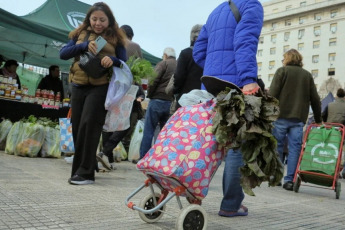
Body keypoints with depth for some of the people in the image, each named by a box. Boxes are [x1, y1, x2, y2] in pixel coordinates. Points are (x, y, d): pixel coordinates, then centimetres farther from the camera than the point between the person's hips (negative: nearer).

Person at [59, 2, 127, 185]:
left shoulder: (115, 38, 6)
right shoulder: (80, 33, 13)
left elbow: (124, 63, 5)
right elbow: (63, 53, 2)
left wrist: (113, 60, -18)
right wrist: (84, 45, -13)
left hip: (101, 87, -4)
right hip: (79, 86, 4)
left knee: (88, 126, -13)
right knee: (77, 127, 5)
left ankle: (86, 172, -6)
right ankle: (82, 168, 21)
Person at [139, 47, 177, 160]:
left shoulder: (163, 63, 1)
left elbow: (153, 80, -10)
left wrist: (149, 94, 1)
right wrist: (173, 96, 7)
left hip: (158, 100, -5)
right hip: (172, 103, 5)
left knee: (148, 131, 0)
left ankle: (143, 157, 0)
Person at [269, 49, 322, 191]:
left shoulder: (282, 71, 4)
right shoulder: (307, 75, 15)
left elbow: (272, 94, -7)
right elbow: (315, 99, 13)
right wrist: (318, 120, 19)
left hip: (281, 116, -2)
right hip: (299, 118, 3)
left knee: (277, 146, 7)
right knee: (295, 148, 3)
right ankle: (289, 180, 0)